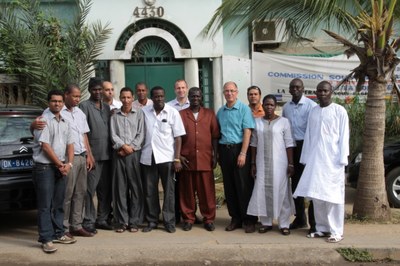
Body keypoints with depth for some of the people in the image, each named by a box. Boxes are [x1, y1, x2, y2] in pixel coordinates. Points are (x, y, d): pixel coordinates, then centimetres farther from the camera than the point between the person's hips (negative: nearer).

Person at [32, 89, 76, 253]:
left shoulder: (65, 123, 13)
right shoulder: (44, 120, -8)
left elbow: (70, 144, 13)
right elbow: (45, 146, -13)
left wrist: (69, 164, -3)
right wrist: (60, 164, -10)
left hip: (61, 168, 7)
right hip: (44, 167, -7)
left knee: (58, 204, 13)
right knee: (45, 205, -3)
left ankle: (58, 234, 23)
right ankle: (46, 239, 1)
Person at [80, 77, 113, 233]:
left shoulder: (107, 107, 17)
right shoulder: (85, 106, -1)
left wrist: (113, 149, 10)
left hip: (107, 154, 6)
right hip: (93, 155, -6)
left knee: (106, 189, 10)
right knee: (90, 189, -3)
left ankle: (102, 219, 21)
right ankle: (89, 222, 5)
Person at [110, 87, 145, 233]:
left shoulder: (139, 113, 7)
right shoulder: (115, 115, 11)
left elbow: (141, 134, 1)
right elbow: (113, 135, 4)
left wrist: (131, 147, -9)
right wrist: (123, 146, -11)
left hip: (134, 153, -1)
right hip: (118, 154, 1)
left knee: (135, 187, -1)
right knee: (120, 187, 1)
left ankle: (134, 221, 6)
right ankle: (121, 221, 7)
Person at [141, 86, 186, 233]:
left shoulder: (173, 112, 0)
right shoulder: (144, 111, 5)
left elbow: (178, 137, -2)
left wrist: (177, 159, -8)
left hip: (166, 157, -2)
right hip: (148, 157, 2)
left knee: (169, 191, 3)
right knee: (150, 191, 8)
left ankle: (169, 222, 12)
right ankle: (152, 220, 20)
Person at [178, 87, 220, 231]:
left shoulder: (210, 114, 10)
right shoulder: (181, 114, 7)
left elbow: (215, 136, 8)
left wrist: (215, 155, 2)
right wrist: (179, 155, -2)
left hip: (205, 159, 0)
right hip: (187, 159, 0)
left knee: (207, 190, 2)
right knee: (187, 190, 6)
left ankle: (208, 219, 13)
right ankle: (188, 218, 17)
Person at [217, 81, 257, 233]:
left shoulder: (244, 109, -3)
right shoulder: (220, 111, 13)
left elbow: (247, 132, -10)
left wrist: (243, 153, -17)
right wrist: (217, 153, 8)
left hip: (239, 149, -5)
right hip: (224, 150, 5)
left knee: (244, 186, -3)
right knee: (229, 186, 8)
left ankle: (249, 220, 8)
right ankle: (235, 218, 18)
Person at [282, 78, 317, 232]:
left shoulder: (311, 105, -9)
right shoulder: (286, 107, 10)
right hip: (291, 147, 6)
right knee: (295, 183, 12)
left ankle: (314, 221, 9)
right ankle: (300, 218, 25)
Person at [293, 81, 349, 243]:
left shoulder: (339, 111, -1)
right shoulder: (313, 112, 11)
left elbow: (344, 136, -4)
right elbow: (308, 136, 11)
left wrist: (342, 160, -10)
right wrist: (305, 159, 7)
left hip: (333, 159, -4)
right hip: (315, 159, 5)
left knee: (334, 196, 0)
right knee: (316, 195, 7)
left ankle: (336, 231, 8)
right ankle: (322, 228, 18)